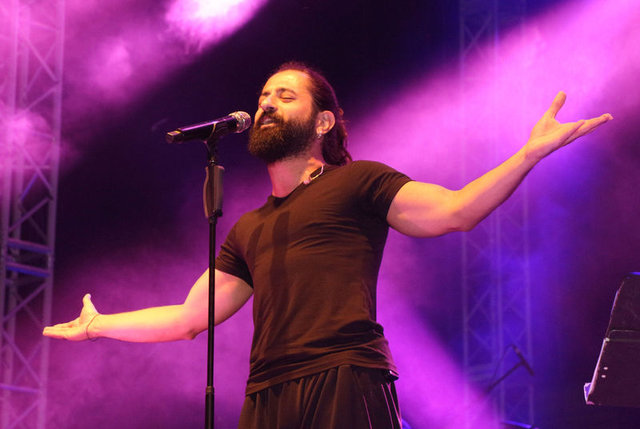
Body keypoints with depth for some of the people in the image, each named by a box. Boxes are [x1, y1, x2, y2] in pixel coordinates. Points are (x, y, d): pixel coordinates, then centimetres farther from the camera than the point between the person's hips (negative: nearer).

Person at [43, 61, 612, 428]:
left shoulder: (356, 183, 11)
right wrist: (98, 325, 33)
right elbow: (190, 317, 30)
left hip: (346, 383, -5)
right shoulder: (249, 230, 27)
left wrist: (531, 152, -12)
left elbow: (453, 211, -2)